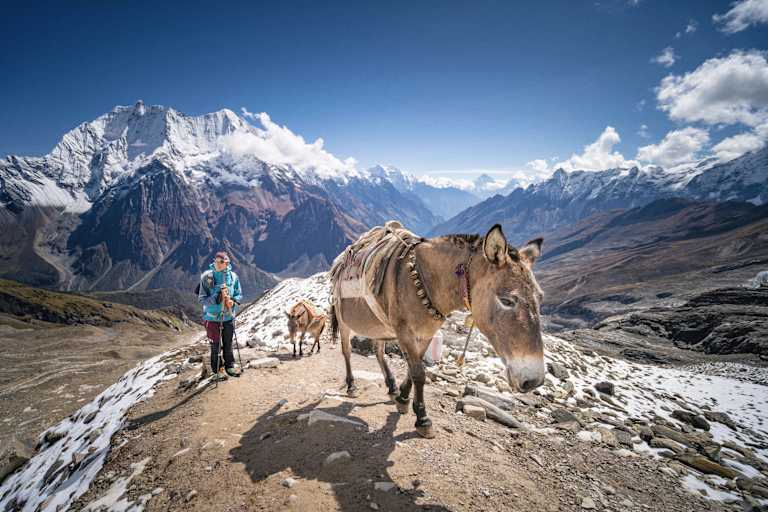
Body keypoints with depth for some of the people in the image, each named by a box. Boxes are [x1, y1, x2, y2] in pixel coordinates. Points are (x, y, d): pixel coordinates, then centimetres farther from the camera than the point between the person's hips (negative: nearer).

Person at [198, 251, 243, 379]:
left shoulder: (233, 276, -4)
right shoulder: (206, 277, -12)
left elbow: (239, 294, 7)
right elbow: (201, 298, -10)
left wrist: (233, 301, -14)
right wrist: (215, 299, -26)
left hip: (228, 316, 3)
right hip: (212, 317, -3)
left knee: (228, 343, 16)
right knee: (215, 345, 8)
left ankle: (230, 366, 32)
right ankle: (217, 369, 24)